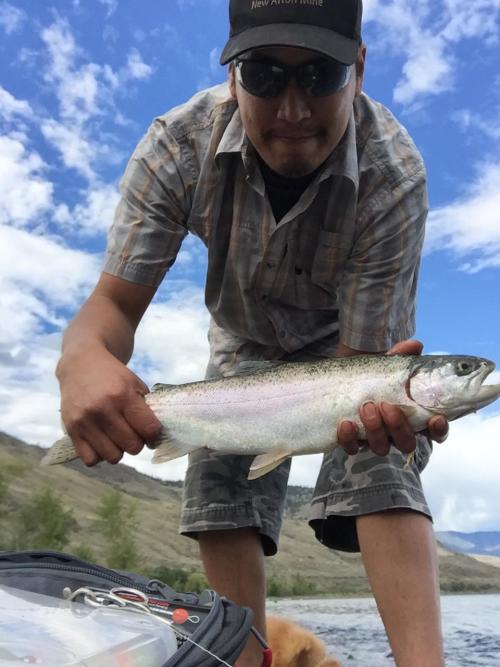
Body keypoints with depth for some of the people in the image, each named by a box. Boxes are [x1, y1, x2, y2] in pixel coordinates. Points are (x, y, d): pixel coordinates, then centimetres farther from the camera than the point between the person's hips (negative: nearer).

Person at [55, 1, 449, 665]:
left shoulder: (395, 175, -35)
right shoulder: (180, 143, -29)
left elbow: (358, 355, -31)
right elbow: (116, 299, -28)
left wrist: (376, 402, -56)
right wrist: (82, 358, -52)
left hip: (349, 340, -1)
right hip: (247, 342, 2)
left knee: (382, 473, -26)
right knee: (220, 497, -6)